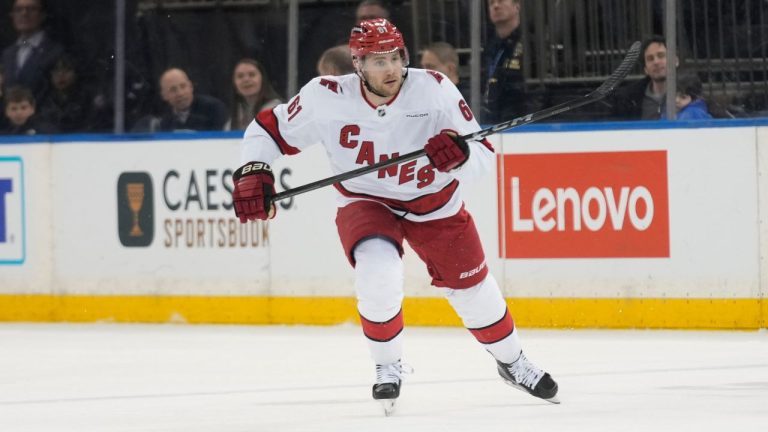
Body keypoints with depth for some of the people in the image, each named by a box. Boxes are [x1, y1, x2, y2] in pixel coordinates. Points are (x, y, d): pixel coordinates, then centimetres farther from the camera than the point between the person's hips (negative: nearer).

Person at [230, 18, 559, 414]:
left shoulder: (434, 89, -25)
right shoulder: (326, 98, -24)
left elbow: (483, 157, -23)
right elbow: (268, 129, -9)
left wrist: (459, 154, -44)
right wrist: (252, 173, -24)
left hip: (434, 203, 1)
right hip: (365, 202, -1)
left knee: (472, 288, 9)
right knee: (378, 271, -28)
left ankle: (512, 362, 38)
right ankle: (388, 366, -2)